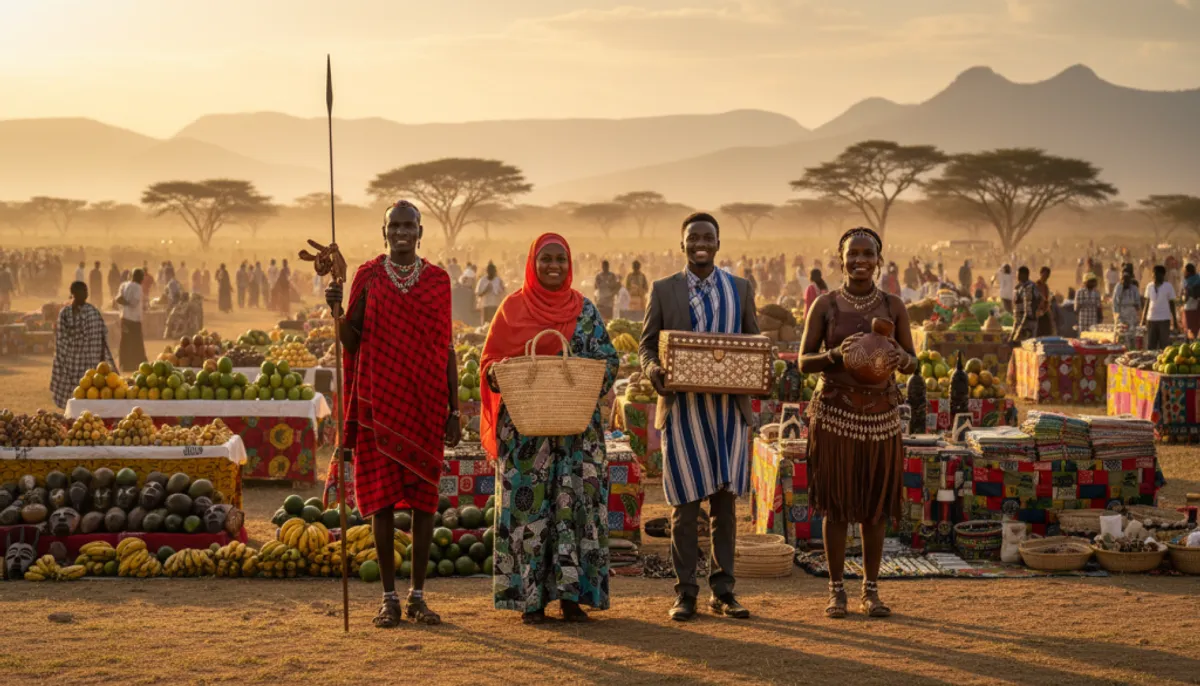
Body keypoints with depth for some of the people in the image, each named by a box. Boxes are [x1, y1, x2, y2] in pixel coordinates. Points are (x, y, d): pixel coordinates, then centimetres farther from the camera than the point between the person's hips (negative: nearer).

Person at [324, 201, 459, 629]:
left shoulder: (437, 280, 5)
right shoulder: (368, 277, 3)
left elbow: (446, 348, 6)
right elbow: (353, 342, 2)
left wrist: (453, 410, 2)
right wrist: (336, 310, -17)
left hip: (426, 404, 1)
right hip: (380, 401, -1)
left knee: (424, 496, 2)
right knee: (382, 497, 0)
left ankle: (418, 595, 11)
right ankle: (389, 597, 7)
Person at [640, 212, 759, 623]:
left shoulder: (740, 289, 10)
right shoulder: (663, 290, 6)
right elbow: (647, 345, 6)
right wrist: (653, 369, -16)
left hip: (729, 409, 2)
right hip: (682, 409, -1)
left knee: (725, 502, 5)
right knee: (685, 505, 0)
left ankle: (722, 592, 13)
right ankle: (685, 594, 7)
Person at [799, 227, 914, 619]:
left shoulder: (893, 306, 3)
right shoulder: (825, 305, -1)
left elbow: (913, 365, 7)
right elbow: (804, 362, -1)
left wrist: (901, 358, -17)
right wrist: (836, 355, -20)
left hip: (880, 415, 2)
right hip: (835, 413, -2)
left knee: (876, 502, 6)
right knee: (836, 502, 3)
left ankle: (871, 590, 17)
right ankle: (836, 590, 13)